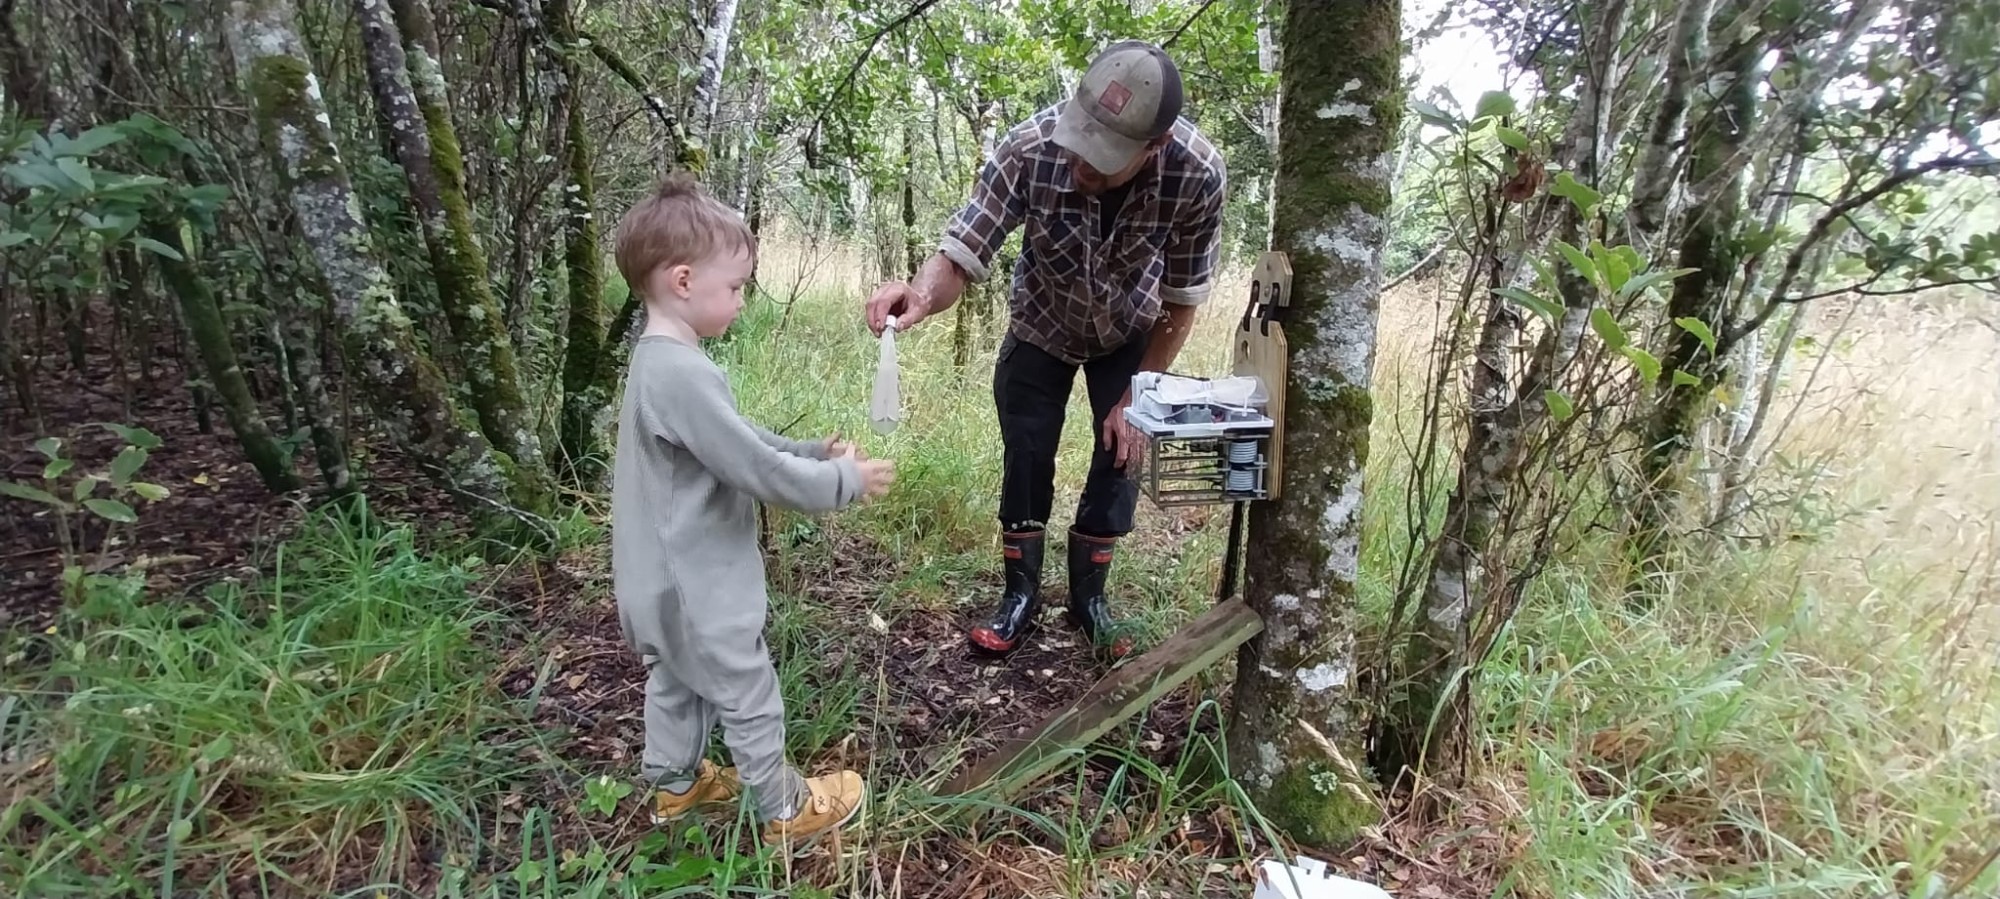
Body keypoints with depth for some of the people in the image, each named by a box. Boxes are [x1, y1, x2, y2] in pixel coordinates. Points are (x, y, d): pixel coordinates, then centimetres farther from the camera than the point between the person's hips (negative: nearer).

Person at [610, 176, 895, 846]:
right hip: (698, 584, -10)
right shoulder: (682, 374, -31)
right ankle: (786, 811, 27)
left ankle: (673, 783, 47)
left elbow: (740, 440, 11)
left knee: (677, 681, 27)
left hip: (672, 579, 10)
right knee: (749, 699, 8)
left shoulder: (658, 361, 4)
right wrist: (845, 481, -17)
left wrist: (815, 451, 5)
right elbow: (756, 469, -29)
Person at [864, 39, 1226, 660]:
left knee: (1123, 452, 2)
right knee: (1025, 461, 0)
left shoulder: (1199, 174, -33)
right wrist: (921, 293, -56)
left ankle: (1089, 596, 24)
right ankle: (1020, 596, 21)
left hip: (1130, 331, 1)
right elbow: (961, 255, -34)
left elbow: (1182, 300, -20)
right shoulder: (1031, 147, -36)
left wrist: (1140, 395, -17)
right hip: (1043, 324, 0)